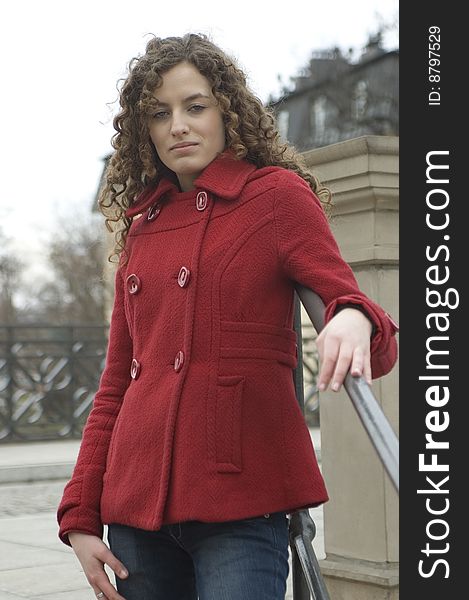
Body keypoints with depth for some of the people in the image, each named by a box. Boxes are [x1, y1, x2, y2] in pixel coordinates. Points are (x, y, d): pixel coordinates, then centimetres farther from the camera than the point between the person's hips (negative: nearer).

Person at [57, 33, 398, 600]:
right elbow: (115, 383, 16)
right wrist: (80, 517, 9)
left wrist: (354, 322, -29)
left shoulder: (277, 194, 2)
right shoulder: (141, 225, 16)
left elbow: (351, 303, -4)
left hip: (241, 496, -5)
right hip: (136, 499, 5)